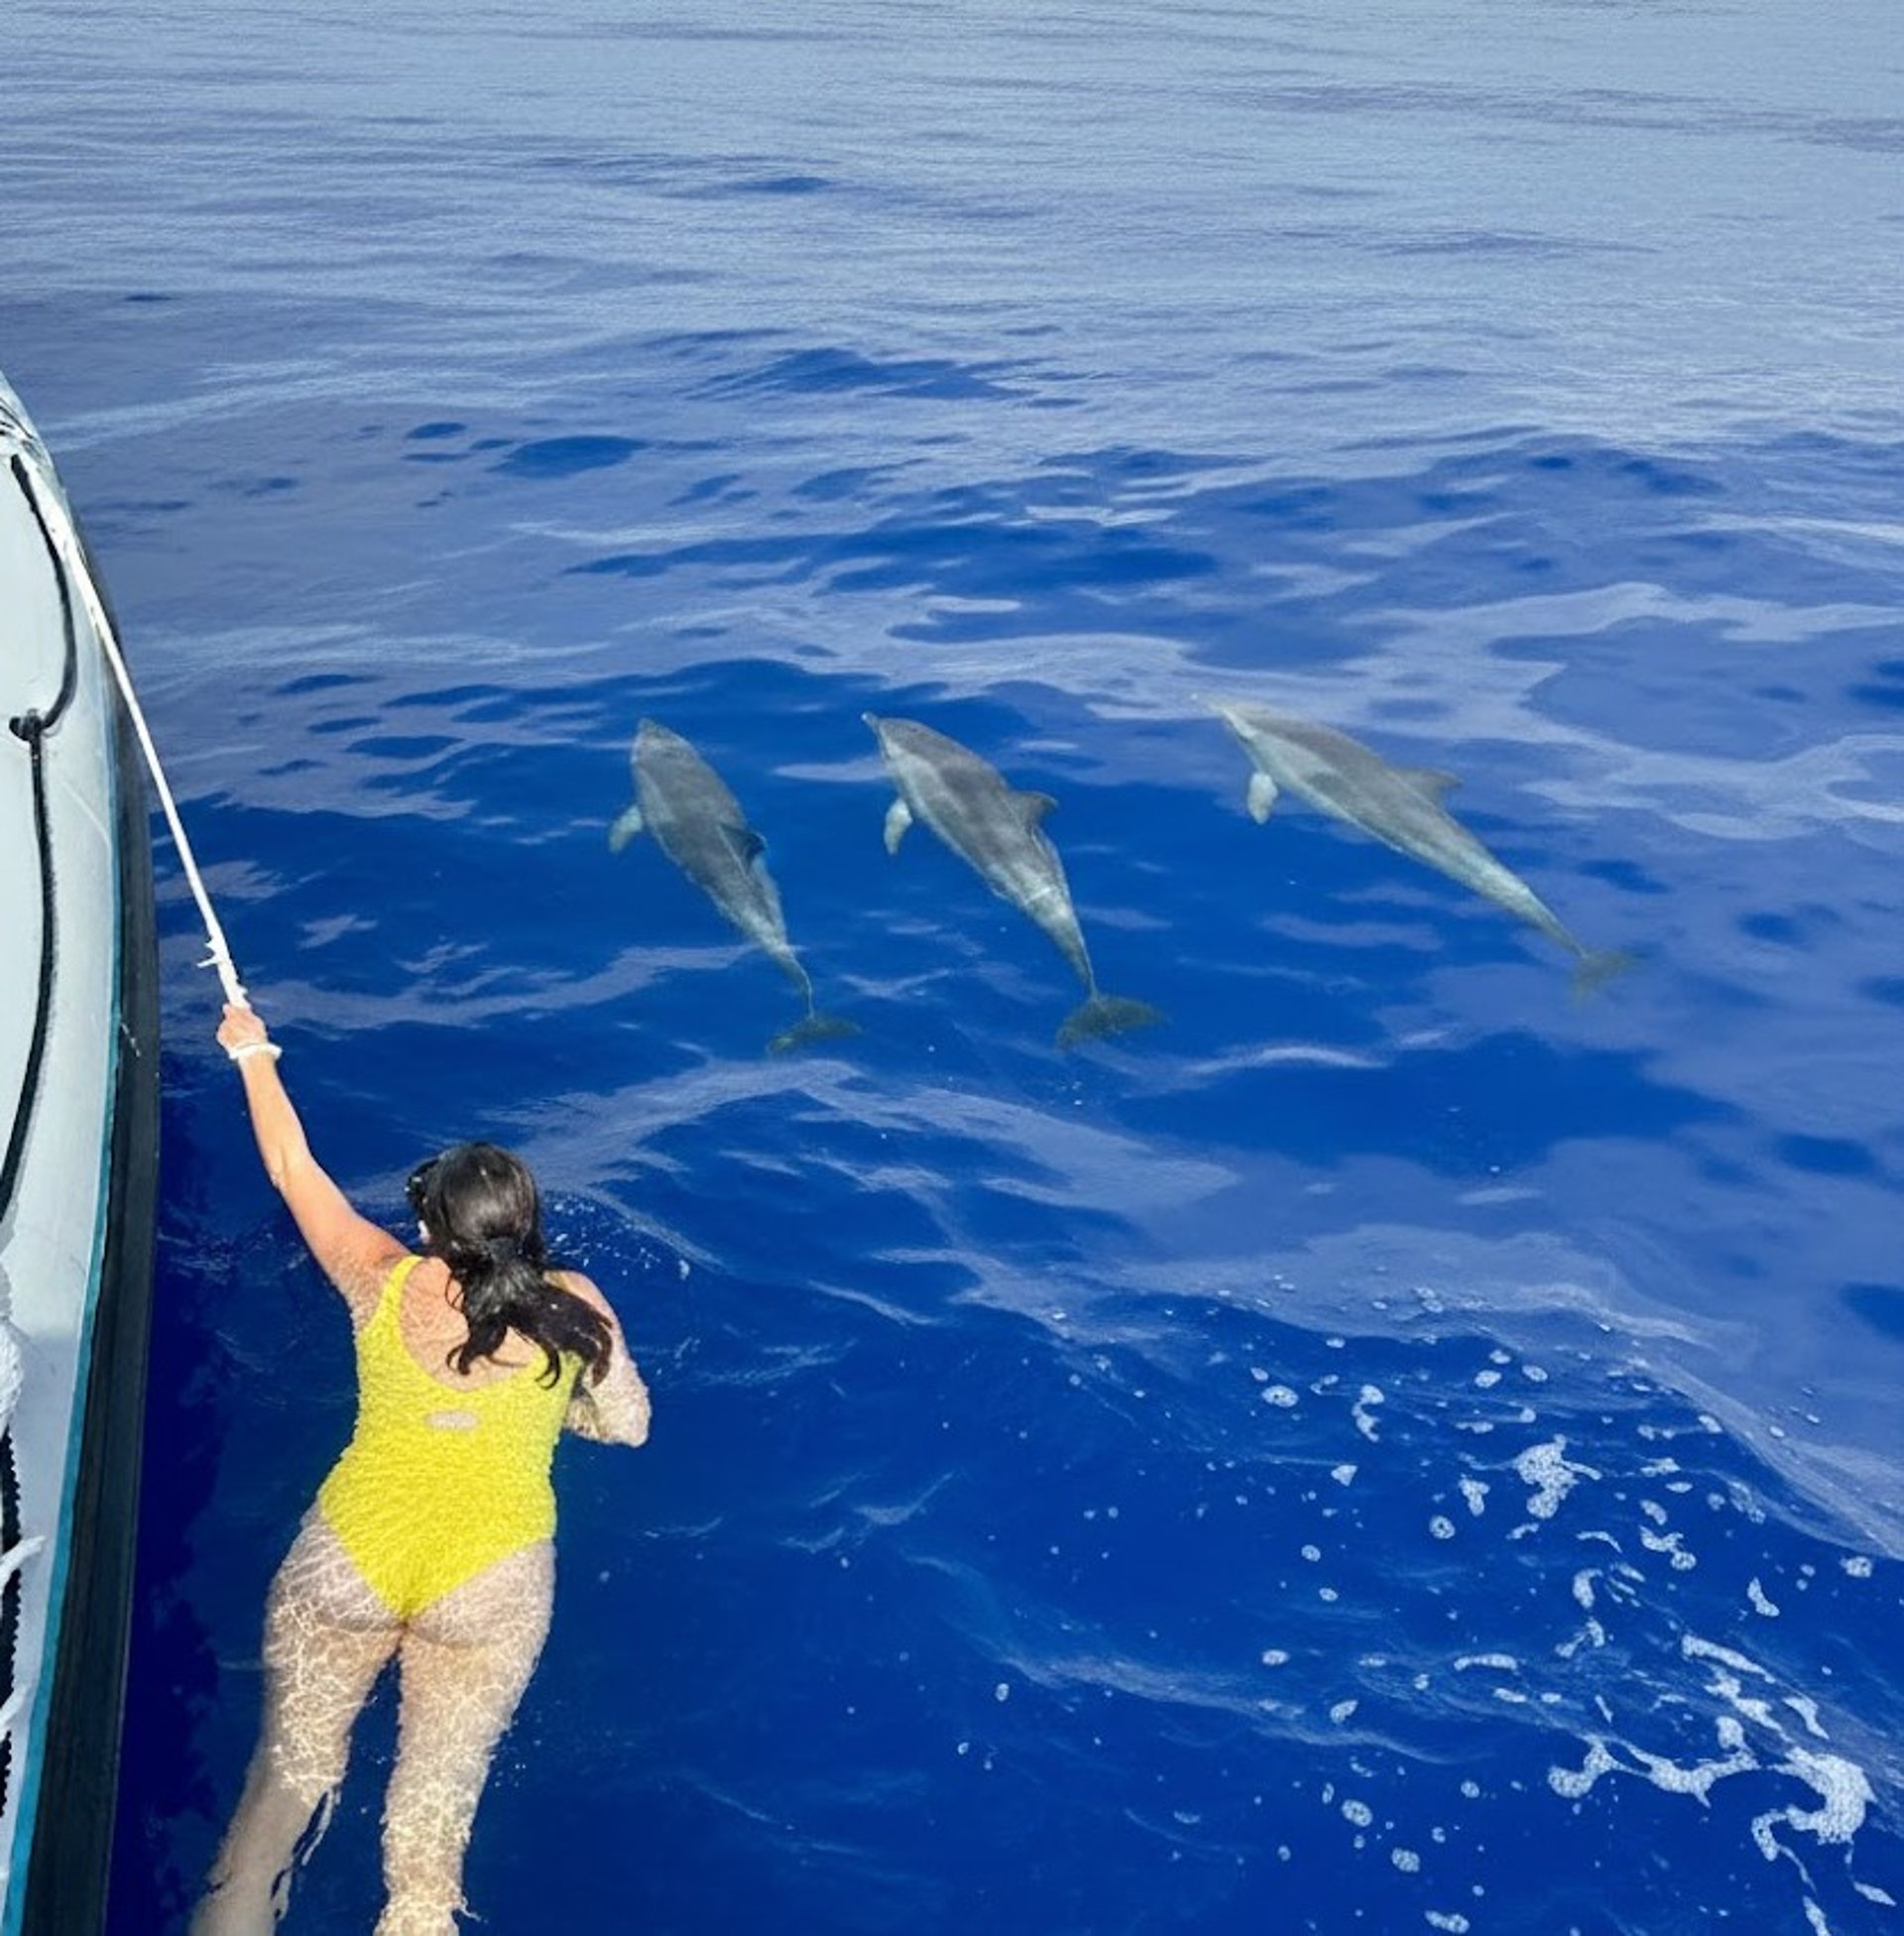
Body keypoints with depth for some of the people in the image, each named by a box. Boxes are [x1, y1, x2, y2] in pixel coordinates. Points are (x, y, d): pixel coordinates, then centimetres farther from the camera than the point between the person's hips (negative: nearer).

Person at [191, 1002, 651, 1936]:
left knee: (289, 1766, 15)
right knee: (437, 1795, 11)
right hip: (492, 1582, 0)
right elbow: (627, 1424, 9)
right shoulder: (574, 1306, -4)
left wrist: (253, 1054, 27)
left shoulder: (382, 1282, -3)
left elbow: (291, 1169, 12)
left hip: (347, 1557, 0)